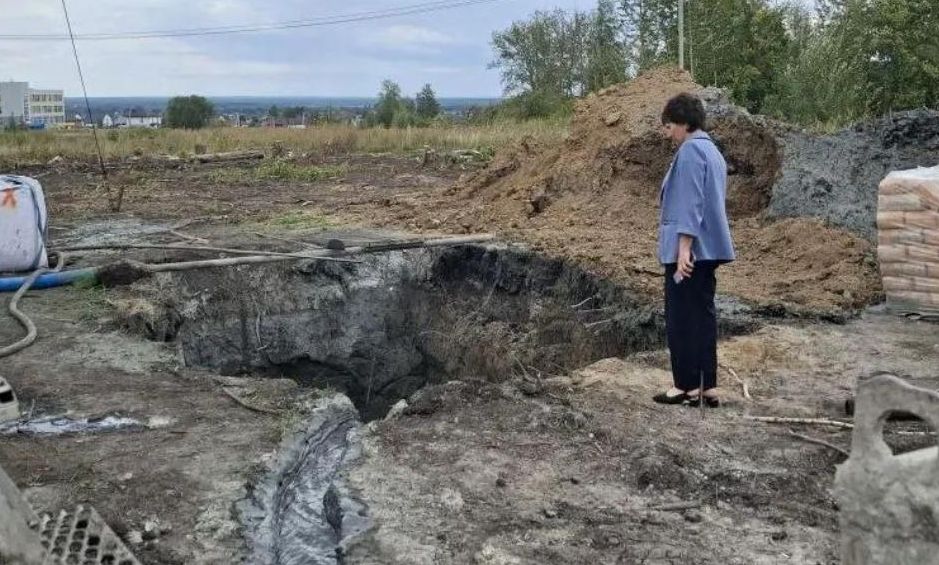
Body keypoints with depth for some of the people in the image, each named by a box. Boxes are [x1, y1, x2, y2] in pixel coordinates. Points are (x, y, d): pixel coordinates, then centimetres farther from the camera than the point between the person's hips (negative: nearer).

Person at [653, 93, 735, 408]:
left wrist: (684, 248, -24)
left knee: (681, 318, -3)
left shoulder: (690, 151, -12)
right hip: (709, 249, 10)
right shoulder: (712, 151, 18)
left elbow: (689, 203, -20)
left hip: (689, 250, -9)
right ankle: (708, 387, 12)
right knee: (703, 315, 10)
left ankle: (687, 387, 1)